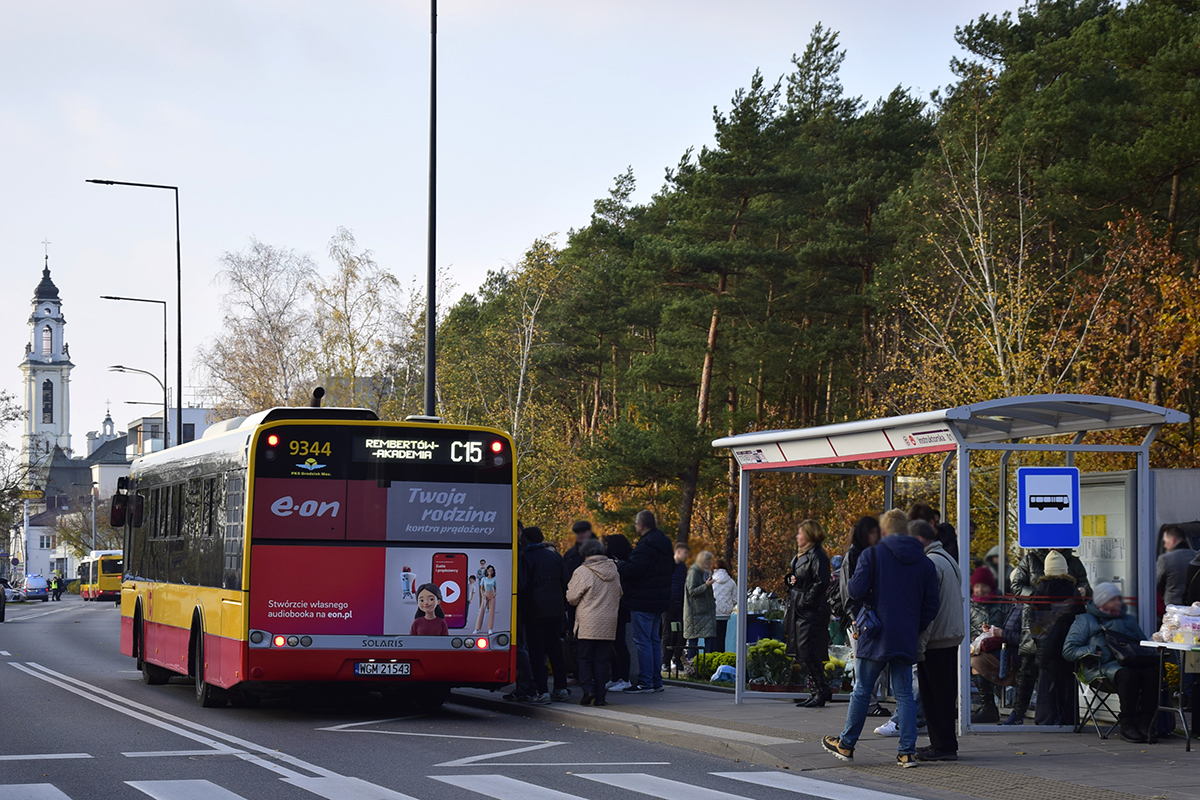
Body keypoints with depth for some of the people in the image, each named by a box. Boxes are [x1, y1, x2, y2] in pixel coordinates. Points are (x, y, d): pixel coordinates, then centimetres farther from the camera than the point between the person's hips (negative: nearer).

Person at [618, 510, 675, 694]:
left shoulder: (645, 546, -18)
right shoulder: (664, 544, 12)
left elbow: (634, 569, -25)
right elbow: (671, 568, 21)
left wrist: (619, 566, -9)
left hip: (643, 601, -10)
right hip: (660, 599, 10)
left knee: (642, 640, -6)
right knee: (654, 639, 15)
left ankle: (645, 682, -7)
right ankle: (656, 681, 18)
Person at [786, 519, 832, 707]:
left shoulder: (817, 555, -13)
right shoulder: (800, 554, 17)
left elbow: (821, 582, -20)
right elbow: (794, 577, 27)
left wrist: (806, 600, -20)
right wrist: (790, 579, 4)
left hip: (811, 612, -10)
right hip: (798, 610, 10)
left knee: (808, 654, -11)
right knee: (801, 655, 11)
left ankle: (822, 691, -2)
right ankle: (815, 692, 16)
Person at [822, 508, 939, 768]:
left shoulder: (872, 555, -4)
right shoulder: (925, 562, 7)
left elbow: (857, 590, -13)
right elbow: (931, 605, 5)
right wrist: (915, 630, 14)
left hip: (875, 636, -3)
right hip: (906, 640, 3)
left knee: (862, 691, 7)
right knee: (904, 694, 8)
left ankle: (846, 744, 17)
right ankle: (907, 752, 3)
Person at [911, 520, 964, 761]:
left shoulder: (930, 563, -15)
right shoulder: (948, 559, 17)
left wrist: (919, 646, -16)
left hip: (936, 640, -10)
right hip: (953, 636, 10)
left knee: (934, 695, -5)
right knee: (946, 694, 14)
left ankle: (943, 746, -3)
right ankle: (945, 744, 19)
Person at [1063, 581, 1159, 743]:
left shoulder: (1129, 619, 33)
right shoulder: (1085, 620, 18)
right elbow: (1068, 651, 8)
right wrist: (1094, 651, -6)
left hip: (1131, 661, 4)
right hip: (1101, 667, -4)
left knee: (1152, 671, -32)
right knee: (1128, 673, -39)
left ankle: (1144, 722, -32)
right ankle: (1126, 723, -30)